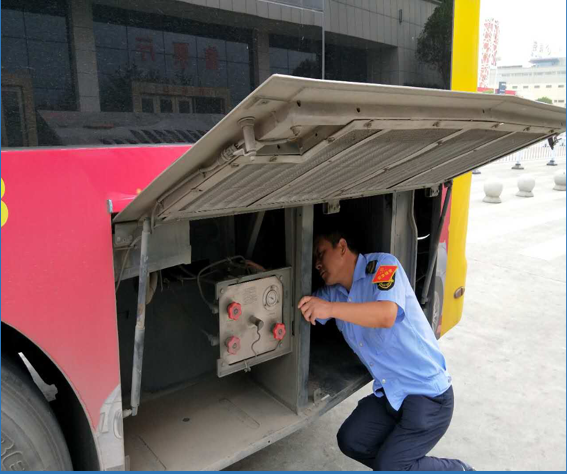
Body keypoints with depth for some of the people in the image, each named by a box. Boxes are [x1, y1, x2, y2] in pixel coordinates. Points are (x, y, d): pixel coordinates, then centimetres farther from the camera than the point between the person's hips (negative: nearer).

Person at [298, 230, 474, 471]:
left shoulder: (382, 264, -15)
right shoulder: (332, 293, 7)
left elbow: (387, 314, -31)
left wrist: (331, 308, -38)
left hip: (428, 392, -7)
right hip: (389, 393, 8)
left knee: (389, 466, -9)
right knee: (350, 441, 3)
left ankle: (458, 470, 14)